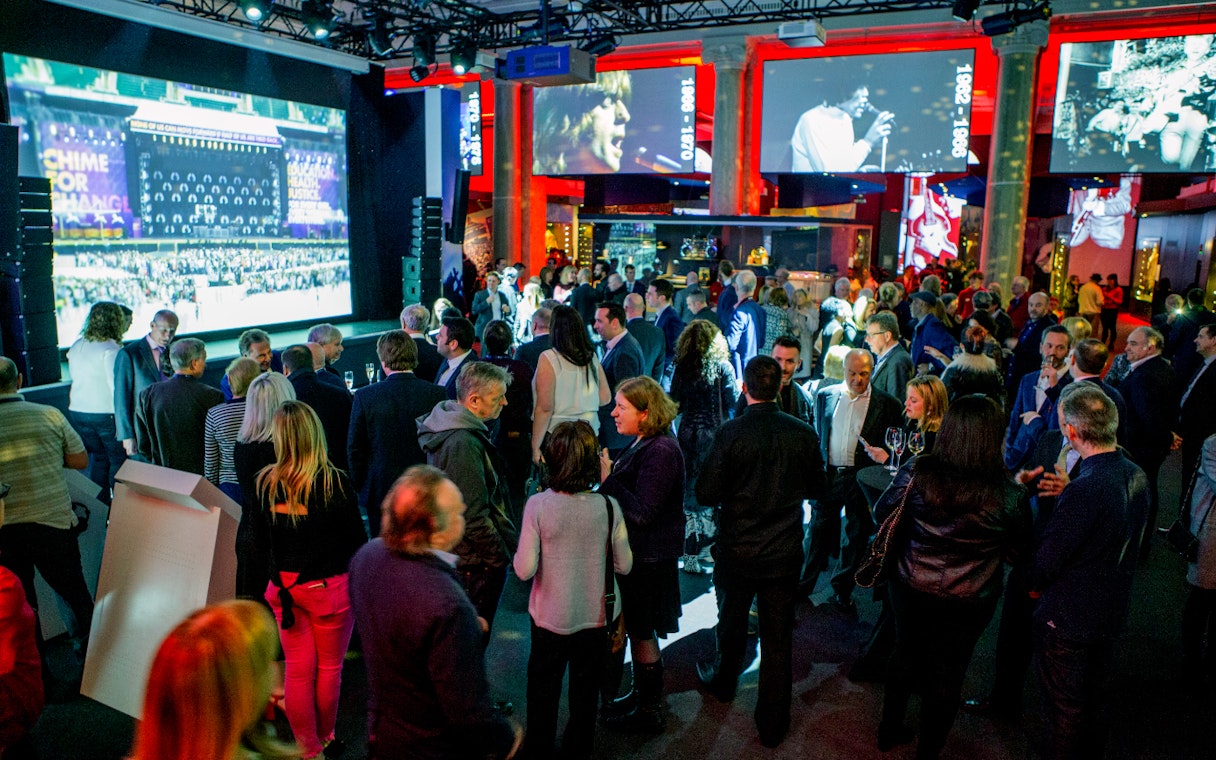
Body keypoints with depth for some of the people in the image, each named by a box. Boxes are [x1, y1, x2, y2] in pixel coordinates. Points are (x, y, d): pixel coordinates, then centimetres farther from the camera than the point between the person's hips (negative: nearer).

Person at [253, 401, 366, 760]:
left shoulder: (265, 482, -8)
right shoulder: (335, 482, -18)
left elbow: (260, 543, 3)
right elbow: (357, 540, -11)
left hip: (284, 586, 3)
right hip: (329, 587, -3)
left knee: (297, 669, 15)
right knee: (329, 667, 16)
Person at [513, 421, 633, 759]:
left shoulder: (538, 505, -20)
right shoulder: (608, 506, -16)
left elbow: (524, 570, -18)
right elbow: (624, 565, -7)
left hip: (550, 617, -1)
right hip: (595, 617, 1)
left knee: (542, 692, 21)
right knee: (585, 694, 22)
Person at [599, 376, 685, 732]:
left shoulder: (661, 452, -24)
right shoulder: (645, 443, 6)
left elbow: (643, 512, -27)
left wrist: (608, 479, -24)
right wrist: (609, 475, 1)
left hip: (650, 558, -9)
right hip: (638, 552, 9)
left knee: (642, 633, 6)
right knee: (637, 629, 21)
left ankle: (649, 712, 23)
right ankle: (640, 694, 39)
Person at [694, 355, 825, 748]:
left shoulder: (731, 433, -18)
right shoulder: (804, 433, -10)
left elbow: (706, 494, -15)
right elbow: (816, 488, 4)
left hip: (738, 551, -1)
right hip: (785, 553, 1)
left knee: (732, 623, 22)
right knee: (778, 638, 11)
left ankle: (723, 683, 47)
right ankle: (773, 723, 22)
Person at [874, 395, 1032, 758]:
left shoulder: (916, 472, -20)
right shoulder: (1009, 495, -23)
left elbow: (882, 513, -5)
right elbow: (1019, 550, -7)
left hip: (910, 589, 2)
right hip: (969, 603, -1)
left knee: (905, 656, 25)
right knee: (946, 675, 18)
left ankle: (890, 728, 44)